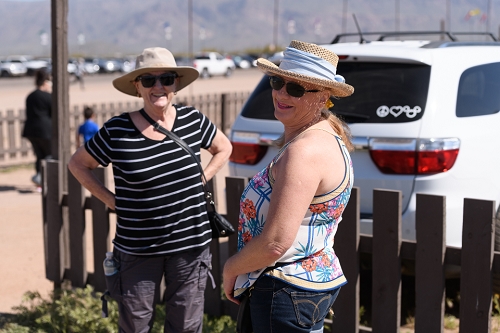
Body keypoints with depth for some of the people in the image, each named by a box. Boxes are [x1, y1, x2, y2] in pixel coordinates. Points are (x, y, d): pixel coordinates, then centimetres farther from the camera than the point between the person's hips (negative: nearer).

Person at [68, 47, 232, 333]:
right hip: (137, 249, -2)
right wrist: (109, 198, -3)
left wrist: (200, 180, 4)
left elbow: (224, 148, 16)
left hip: (191, 245, 2)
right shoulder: (117, 131, -10)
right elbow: (78, 163, 5)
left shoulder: (192, 120, -3)